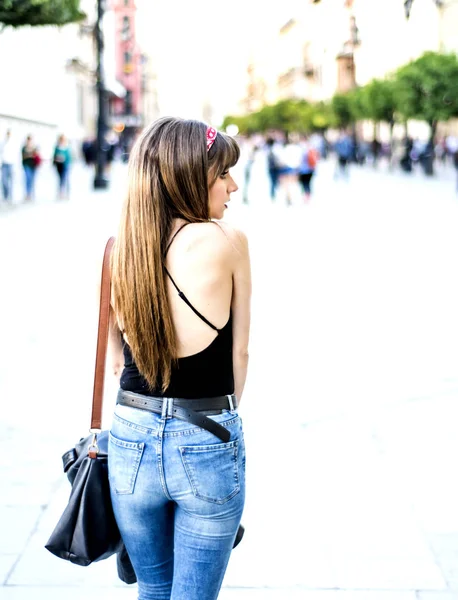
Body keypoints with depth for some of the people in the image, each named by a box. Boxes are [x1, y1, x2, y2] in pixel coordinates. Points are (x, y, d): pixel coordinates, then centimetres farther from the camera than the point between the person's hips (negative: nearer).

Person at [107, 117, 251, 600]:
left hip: (132, 438, 4)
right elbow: (239, 352, -3)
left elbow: (116, 355, 7)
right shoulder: (227, 242, -13)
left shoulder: (119, 249, -3)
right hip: (208, 445, -4)